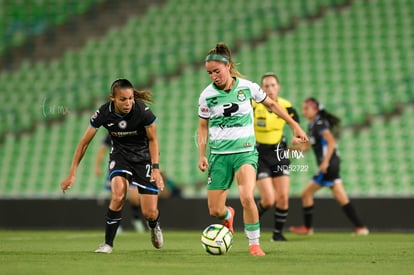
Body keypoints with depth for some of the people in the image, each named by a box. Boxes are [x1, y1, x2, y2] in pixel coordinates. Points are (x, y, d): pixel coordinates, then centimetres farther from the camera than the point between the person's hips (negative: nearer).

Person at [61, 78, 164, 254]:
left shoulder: (143, 111, -24)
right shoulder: (103, 113, -20)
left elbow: (153, 140, -7)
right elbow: (84, 142, -9)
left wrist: (155, 169, -16)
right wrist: (72, 174, -9)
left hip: (143, 156, 0)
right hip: (120, 155, 1)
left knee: (149, 213, -6)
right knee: (118, 194, -30)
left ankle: (154, 226, 34)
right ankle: (108, 243, -14)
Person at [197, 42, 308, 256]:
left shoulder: (247, 87, -5)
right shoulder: (206, 96, -4)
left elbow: (271, 104, 11)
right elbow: (203, 127, 8)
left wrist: (295, 126, 13)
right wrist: (202, 155, -3)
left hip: (245, 152, -1)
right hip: (219, 155, 2)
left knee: (247, 198, -27)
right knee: (214, 211, 0)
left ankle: (254, 244, -7)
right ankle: (229, 215, 40)